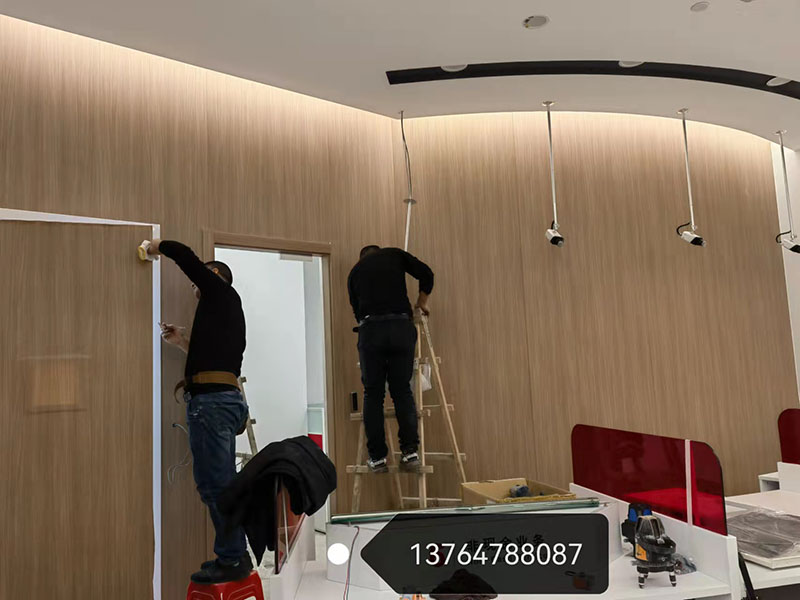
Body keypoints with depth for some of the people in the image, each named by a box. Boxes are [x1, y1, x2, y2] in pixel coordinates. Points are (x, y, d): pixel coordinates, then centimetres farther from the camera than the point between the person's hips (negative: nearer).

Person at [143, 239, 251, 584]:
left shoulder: (222, 293, 3)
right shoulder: (222, 307, 27)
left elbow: (186, 257, -6)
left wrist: (159, 245, 12)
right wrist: (182, 342, 23)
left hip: (213, 400, -10)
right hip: (221, 398, 10)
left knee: (215, 483, -6)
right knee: (221, 483, 13)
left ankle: (232, 560, 1)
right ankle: (234, 555, 21)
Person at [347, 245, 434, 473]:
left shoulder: (355, 271, 24)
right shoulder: (394, 254, 21)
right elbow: (426, 273, 10)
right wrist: (422, 300, 26)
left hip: (370, 330, 0)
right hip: (401, 326, 0)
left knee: (373, 394, 10)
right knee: (402, 390, 10)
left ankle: (377, 458, 11)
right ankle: (410, 453, 4)